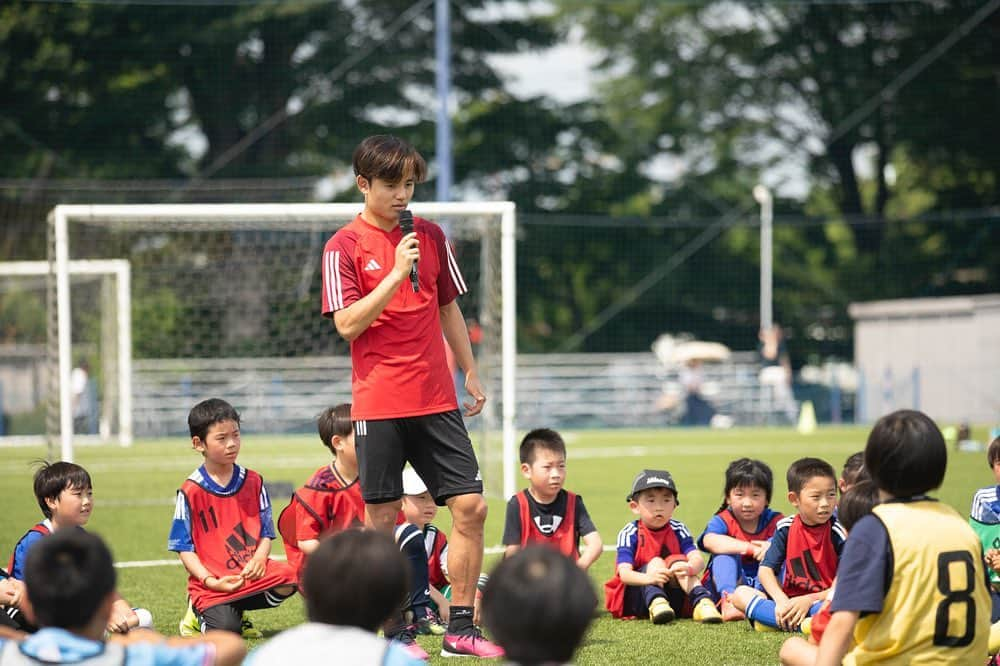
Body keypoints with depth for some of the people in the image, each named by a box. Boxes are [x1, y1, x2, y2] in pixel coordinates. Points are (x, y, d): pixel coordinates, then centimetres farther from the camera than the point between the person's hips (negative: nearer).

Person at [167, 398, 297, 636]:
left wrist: (259, 558, -13)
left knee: (286, 580, -26)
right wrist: (210, 581, -16)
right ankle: (201, 614, 12)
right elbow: (184, 548, -3)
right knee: (227, 631, -27)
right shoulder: (191, 492, -3)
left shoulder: (253, 482, 9)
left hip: (250, 571, 4)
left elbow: (266, 533, 10)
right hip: (212, 582, -4)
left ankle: (233, 609, 2)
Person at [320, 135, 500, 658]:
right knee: (383, 517, 0)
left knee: (470, 506, -3)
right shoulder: (344, 247, -4)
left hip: (436, 399, 4)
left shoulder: (431, 236, 10)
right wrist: (396, 273, -19)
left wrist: (471, 373, 18)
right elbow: (347, 324, -13)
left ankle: (460, 629, 4)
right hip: (378, 403, -4)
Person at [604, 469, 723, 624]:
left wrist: (689, 569, -40)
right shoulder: (630, 533, -7)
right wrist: (649, 578, -43)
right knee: (656, 562, -22)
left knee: (678, 561, -18)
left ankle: (702, 603, -40)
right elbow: (624, 573, -20)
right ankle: (656, 605, -51)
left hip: (674, 593, 2)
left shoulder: (678, 530, 2)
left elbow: (698, 560, -13)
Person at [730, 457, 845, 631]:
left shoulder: (838, 532, -7)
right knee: (740, 594, -13)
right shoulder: (786, 528, 3)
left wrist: (808, 600, -21)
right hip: (789, 599, 4)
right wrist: (781, 600, -20)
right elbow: (765, 569, -1)